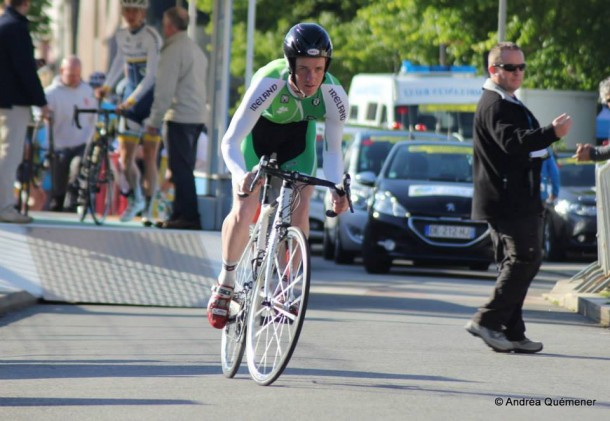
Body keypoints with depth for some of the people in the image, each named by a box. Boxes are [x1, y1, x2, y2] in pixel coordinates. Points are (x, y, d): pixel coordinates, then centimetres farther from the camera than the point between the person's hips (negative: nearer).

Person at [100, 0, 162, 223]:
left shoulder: (151, 37, -15)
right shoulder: (122, 36, 5)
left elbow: (152, 75, -20)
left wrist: (133, 99, -26)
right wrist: (107, 86, 13)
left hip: (152, 99, -5)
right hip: (130, 101, 5)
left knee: (149, 158, -4)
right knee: (125, 158, 1)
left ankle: (147, 207, 5)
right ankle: (135, 198, 22)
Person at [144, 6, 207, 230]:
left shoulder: (173, 50, -11)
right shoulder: (196, 49, 19)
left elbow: (165, 89, -15)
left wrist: (154, 120, -11)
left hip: (179, 118, -9)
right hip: (197, 116, 9)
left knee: (181, 168, -7)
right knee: (184, 169, 12)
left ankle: (189, 217, -9)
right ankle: (179, 214, 15)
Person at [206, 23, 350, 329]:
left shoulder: (334, 94, -31)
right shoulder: (270, 82, -39)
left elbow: (333, 149, -16)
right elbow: (230, 141, -37)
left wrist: (337, 188, -34)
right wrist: (241, 176, -56)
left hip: (298, 136, 2)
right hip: (258, 133, -2)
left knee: (299, 211, -15)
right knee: (243, 211, -16)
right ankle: (225, 284, 7)